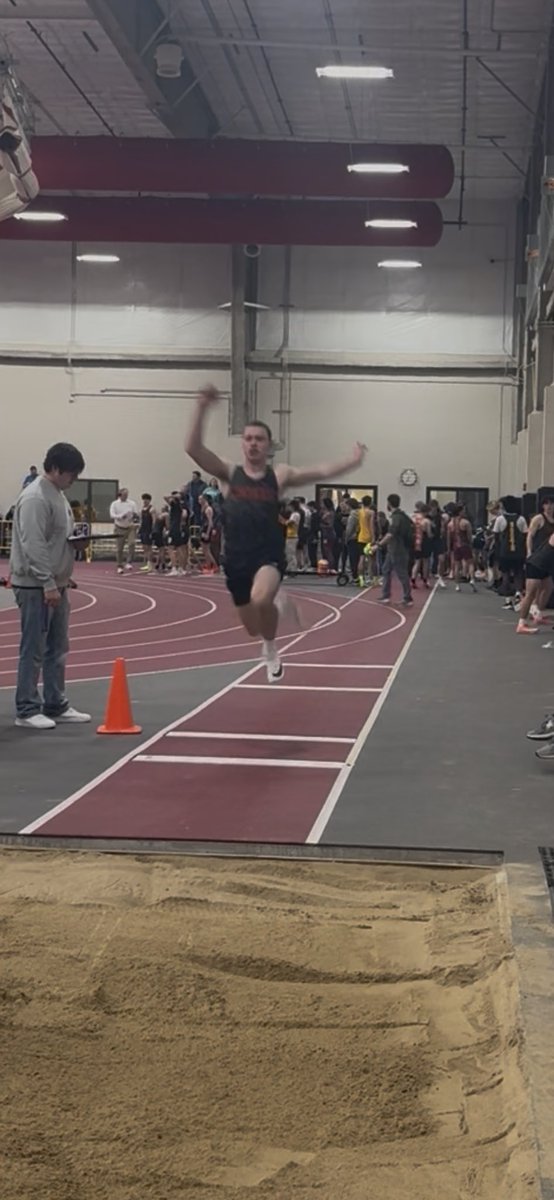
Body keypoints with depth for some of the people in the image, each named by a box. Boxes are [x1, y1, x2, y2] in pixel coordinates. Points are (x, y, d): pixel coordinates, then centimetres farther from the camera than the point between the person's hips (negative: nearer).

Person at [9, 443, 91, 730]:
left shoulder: (58, 495, 13)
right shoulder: (35, 498, -17)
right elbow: (33, 545, -23)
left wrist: (76, 542, 2)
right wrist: (47, 584, -24)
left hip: (55, 584, 10)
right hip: (35, 586, -10)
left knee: (57, 649, 14)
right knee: (33, 649, -4)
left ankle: (56, 706, 21)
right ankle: (27, 710, 2)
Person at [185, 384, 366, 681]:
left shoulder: (279, 475, 4)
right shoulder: (229, 473, 4)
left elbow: (320, 471, -5)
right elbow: (193, 448, -9)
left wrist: (351, 462, -21)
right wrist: (202, 409, -20)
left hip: (269, 557, -2)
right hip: (237, 560, 2)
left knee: (260, 599, -36)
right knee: (254, 628, 15)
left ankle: (271, 648, -5)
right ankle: (275, 604, 55)